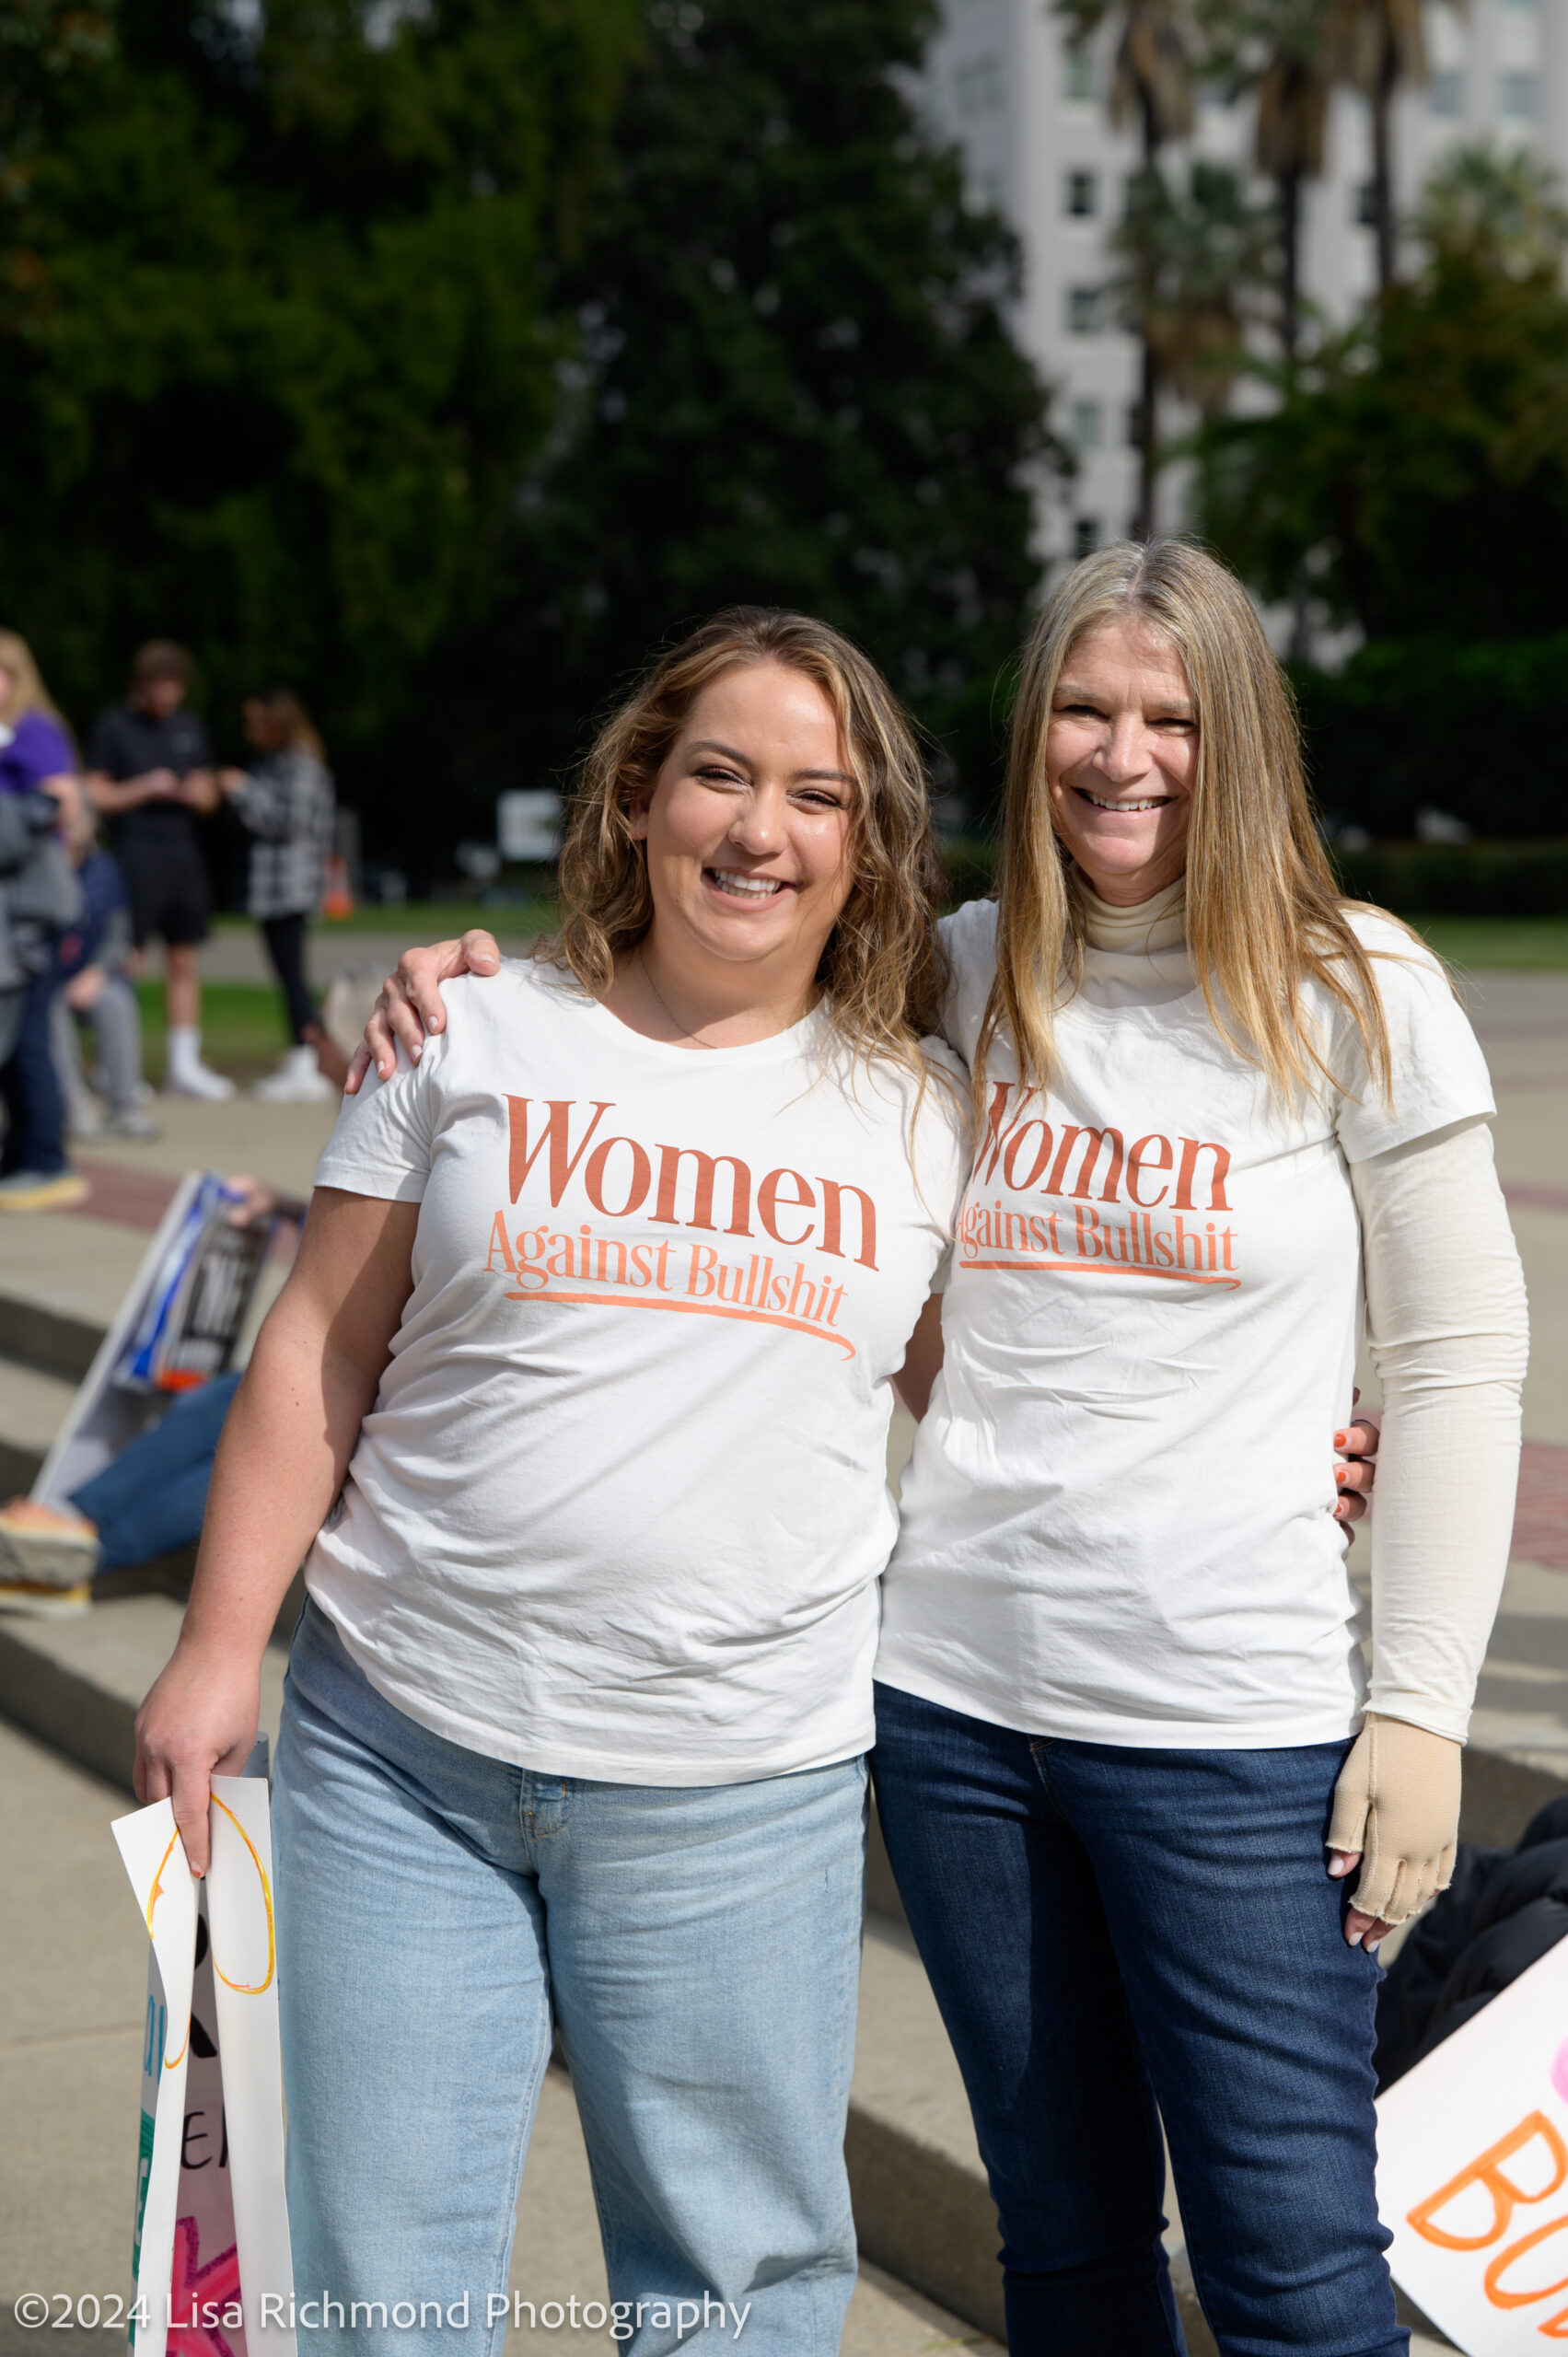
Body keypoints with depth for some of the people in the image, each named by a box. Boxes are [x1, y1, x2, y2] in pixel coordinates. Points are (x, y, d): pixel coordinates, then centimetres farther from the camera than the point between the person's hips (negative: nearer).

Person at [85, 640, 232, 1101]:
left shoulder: (190, 726, 16)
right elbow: (95, 798, -5)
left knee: (185, 963, 7)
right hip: (137, 858, -6)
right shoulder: (113, 729, -1)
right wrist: (145, 788, -13)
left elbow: (208, 794, 21)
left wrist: (200, 794, -1)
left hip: (184, 854, 6)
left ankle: (184, 1065, 12)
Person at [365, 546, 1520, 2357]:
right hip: (954, 1688, 4)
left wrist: (1422, 1704, -6)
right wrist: (488, 988, 1)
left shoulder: (1357, 996, -3)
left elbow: (1458, 1360, -1)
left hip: (1236, 1719, -3)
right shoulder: (959, 976, 6)